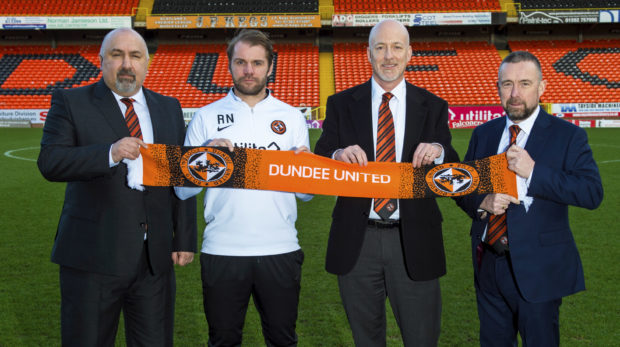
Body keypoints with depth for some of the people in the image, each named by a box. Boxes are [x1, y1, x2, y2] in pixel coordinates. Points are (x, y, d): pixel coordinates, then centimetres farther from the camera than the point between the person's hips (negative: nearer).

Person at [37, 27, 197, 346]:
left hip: (155, 257, 3)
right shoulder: (70, 103, 0)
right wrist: (109, 153, -28)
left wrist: (184, 239, 4)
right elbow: (49, 162, -13)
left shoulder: (169, 108, 11)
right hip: (93, 254, -3)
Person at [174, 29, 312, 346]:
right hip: (222, 250, 0)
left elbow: (306, 193, 6)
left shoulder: (292, 117, 7)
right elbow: (183, 189, 1)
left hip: (280, 249, 1)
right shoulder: (206, 117, 4)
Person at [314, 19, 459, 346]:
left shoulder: (433, 107, 4)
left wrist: (439, 151, -20)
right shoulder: (341, 104, 3)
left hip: (413, 242, 0)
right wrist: (338, 156, -25)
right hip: (356, 242, 0)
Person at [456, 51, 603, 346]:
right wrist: (482, 203, -13)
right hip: (488, 264, 4)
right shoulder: (483, 134, 7)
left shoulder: (567, 136, -7)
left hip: (538, 269, -4)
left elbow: (592, 192, -17)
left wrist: (533, 172, -25)